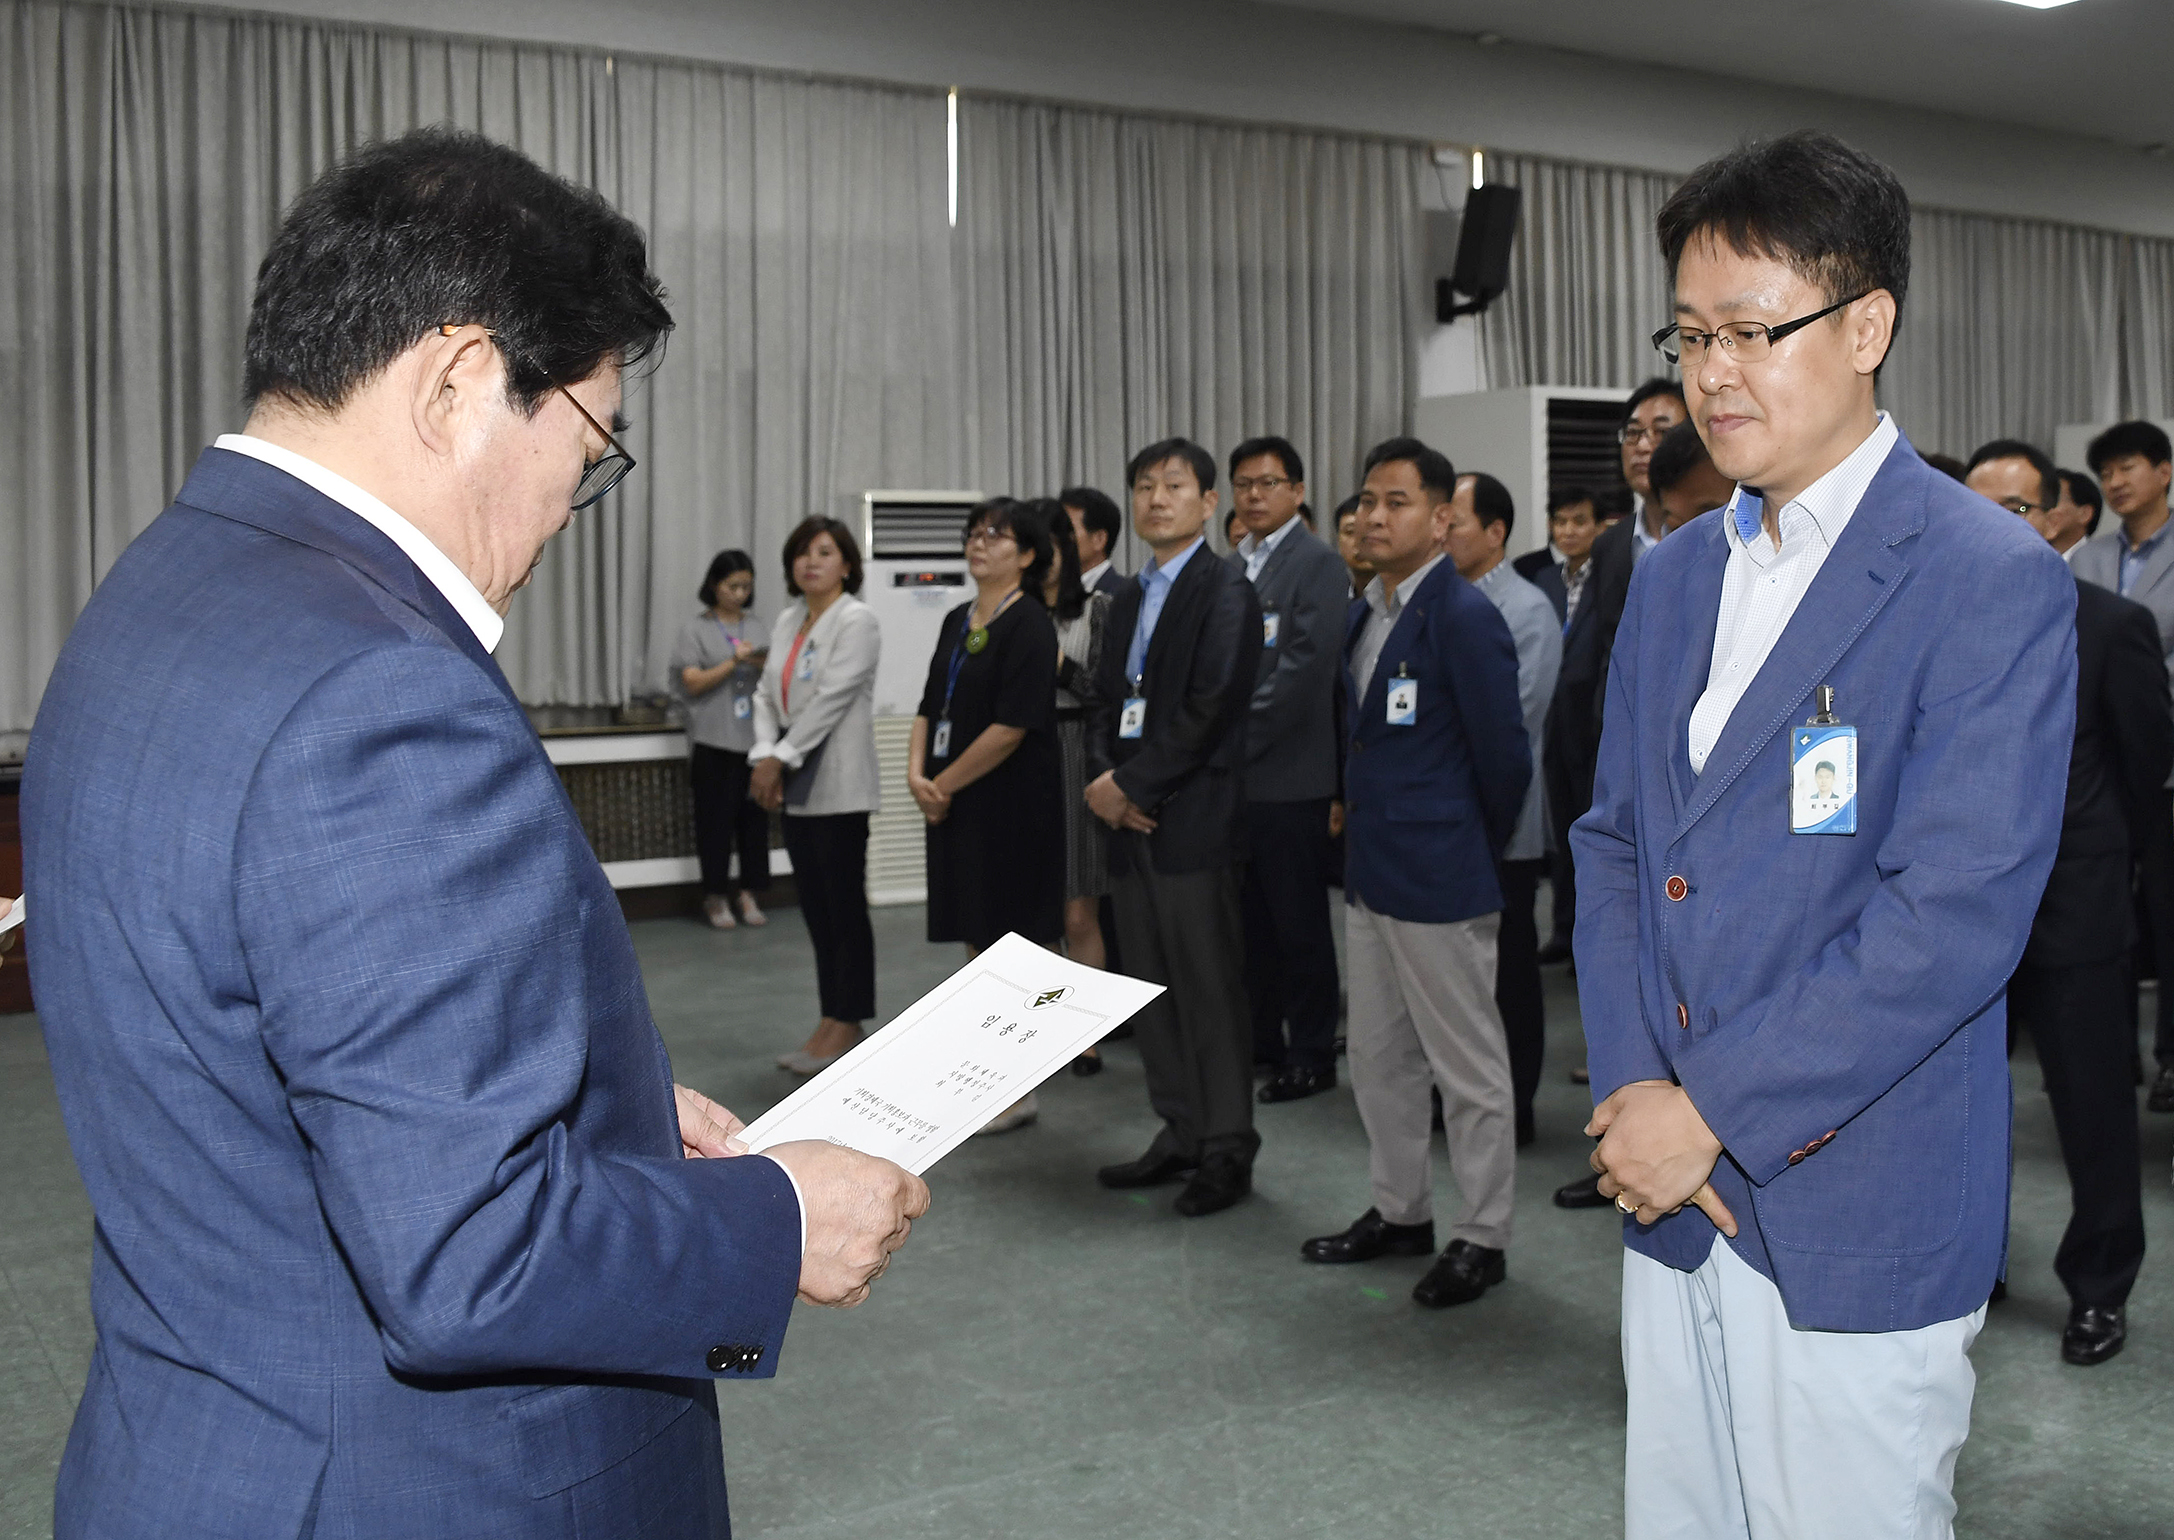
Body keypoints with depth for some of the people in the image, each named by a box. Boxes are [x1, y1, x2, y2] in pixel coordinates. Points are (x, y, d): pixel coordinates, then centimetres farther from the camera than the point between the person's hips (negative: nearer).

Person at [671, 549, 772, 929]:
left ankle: (747, 893, 11)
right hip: (715, 740, -3)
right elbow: (693, 683, -5)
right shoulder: (696, 629, 2)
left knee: (755, 818, 2)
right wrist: (735, 661, -13)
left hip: (755, 737, 3)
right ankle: (716, 895, 8)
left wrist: (765, 665, -8)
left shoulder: (757, 628, 12)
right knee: (716, 818, -1)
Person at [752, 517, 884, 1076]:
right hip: (796, 786, 7)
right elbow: (768, 693, 9)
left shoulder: (857, 620, -9)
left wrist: (780, 758, -15)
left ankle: (847, 1024, 8)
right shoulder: (789, 620, 13)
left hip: (838, 785, -7)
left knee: (845, 905, -1)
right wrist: (765, 755, -6)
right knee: (815, 906, 10)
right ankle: (830, 1023, 18)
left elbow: (830, 698, -16)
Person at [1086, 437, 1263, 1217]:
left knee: (1210, 990, -2)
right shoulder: (1131, 597, 18)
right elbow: (1106, 700, 16)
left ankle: (1228, 1150, 9)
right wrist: (1103, 777, -2)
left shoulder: (1226, 593, -7)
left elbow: (1208, 712, -16)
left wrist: (1130, 785, -13)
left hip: (1193, 822, -8)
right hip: (1131, 822, 8)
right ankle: (1179, 1135, 23)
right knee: (1150, 988, 12)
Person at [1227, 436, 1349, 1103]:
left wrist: (1236, 738, -15)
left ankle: (1312, 1057, 13)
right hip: (1228, 776, 6)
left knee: (1300, 922, 3)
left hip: (1287, 776, -6)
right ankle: (1259, 1040, 25)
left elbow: (1304, 671, -16)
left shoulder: (1318, 565, -7)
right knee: (1249, 920, 13)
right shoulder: (1228, 568, 15)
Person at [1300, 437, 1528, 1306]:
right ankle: (1400, 1213, 33)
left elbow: (1504, 753, -13)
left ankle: (1483, 1238, 17)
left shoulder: (1463, 617, -16)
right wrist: (1358, 808, 13)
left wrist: (1476, 850, -2)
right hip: (1370, 868, 9)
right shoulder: (1363, 613, 10)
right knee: (1378, 1056, 18)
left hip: (1440, 877, -9)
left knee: (1467, 1065, 4)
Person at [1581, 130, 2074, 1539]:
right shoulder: (1675, 576, 10)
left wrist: (1714, 1109, -16)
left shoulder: (1992, 584, -12)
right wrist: (1632, 1089, -5)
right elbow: (1614, 843, 9)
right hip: (1673, 1207, 6)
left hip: (1857, 1225, -6)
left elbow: (1955, 917, -19)